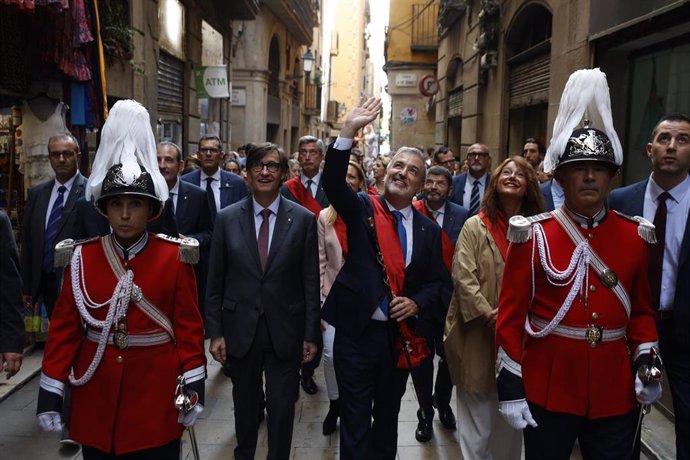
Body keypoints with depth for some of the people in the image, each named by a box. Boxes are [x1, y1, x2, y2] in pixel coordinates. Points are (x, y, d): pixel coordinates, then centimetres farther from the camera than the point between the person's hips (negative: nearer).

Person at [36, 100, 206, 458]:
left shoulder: (175, 257, -7)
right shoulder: (81, 257, -2)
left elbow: (189, 326, -5)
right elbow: (64, 327, 1)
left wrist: (194, 386, -7)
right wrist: (50, 391, -2)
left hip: (157, 395, -2)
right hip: (96, 398, 2)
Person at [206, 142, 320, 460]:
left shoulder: (304, 219, -4)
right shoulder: (227, 218, -1)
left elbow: (311, 281, -3)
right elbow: (215, 281, 2)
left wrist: (311, 334, -3)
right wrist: (215, 332, -1)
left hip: (285, 331, -1)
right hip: (240, 329, 2)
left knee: (282, 408, 8)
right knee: (244, 404, 19)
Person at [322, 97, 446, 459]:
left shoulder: (429, 230, 3)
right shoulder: (362, 209, -4)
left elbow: (434, 281, 9)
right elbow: (332, 182, -22)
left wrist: (416, 303, -12)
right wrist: (349, 130, -33)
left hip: (400, 334, 3)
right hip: (356, 332, -3)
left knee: (388, 416, 20)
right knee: (355, 422, 8)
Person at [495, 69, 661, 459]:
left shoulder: (635, 235, 3)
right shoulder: (533, 235, -7)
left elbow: (642, 309, 13)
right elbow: (511, 313, -6)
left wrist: (646, 360, -2)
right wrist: (510, 385, -8)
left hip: (616, 394, 3)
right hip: (547, 391, -2)